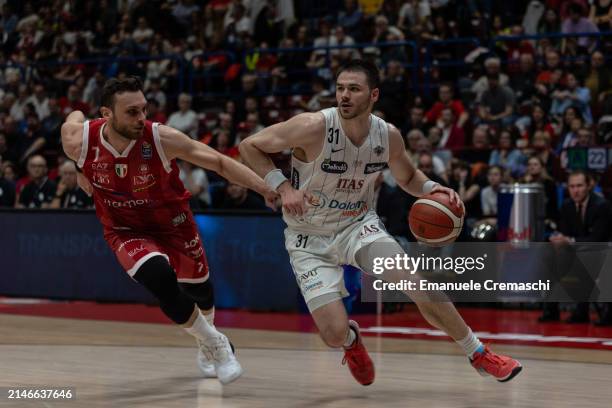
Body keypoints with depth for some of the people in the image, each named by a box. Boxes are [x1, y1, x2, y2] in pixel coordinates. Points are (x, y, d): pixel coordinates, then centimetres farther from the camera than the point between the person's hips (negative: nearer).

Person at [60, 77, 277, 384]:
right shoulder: (80, 141, -25)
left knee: (198, 287, 18)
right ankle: (215, 345, -6)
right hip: (127, 231, -1)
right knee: (159, 277, -30)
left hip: (173, 223, 1)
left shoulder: (162, 139, -29)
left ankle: (207, 344, 56)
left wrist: (266, 189, -31)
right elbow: (75, 117, 1)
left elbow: (219, 162, -23)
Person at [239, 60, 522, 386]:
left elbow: (407, 177, 12)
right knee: (335, 334, -15)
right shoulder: (314, 127, -25)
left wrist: (431, 188, -10)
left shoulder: (388, 136, -10)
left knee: (419, 285, -15)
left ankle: (479, 355, 5)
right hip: (309, 238, -3)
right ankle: (352, 340, 26)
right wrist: (283, 187, -27)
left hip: (358, 225, 3)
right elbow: (249, 146, -16)